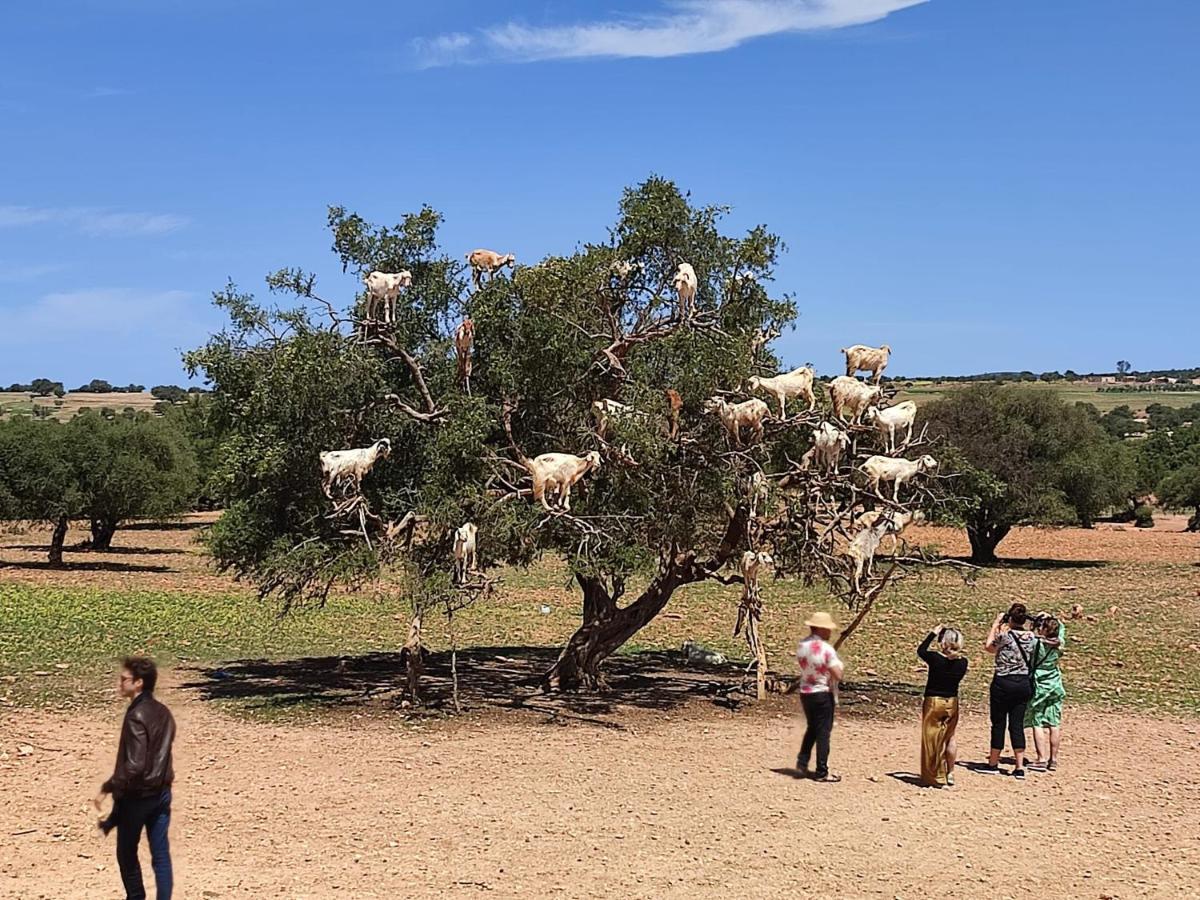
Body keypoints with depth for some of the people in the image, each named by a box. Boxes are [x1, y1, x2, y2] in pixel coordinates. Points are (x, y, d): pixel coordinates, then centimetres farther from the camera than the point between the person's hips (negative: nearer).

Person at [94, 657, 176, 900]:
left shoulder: (136, 716, -20)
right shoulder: (163, 713, 5)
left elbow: (133, 765, -24)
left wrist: (107, 788, -16)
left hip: (137, 795, -7)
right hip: (161, 793, 7)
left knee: (127, 853, 12)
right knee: (161, 854, 6)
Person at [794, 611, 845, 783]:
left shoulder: (801, 645, 0)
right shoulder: (826, 649, -20)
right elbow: (838, 676, -22)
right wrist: (837, 666, -3)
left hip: (805, 693, 6)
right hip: (823, 694, -6)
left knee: (812, 728, 25)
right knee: (823, 732, 3)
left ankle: (802, 761, 20)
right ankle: (822, 772, 7)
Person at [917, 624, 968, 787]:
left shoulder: (936, 659, -19)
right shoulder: (962, 662, -8)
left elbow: (920, 650, 0)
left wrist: (932, 634, 9)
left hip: (933, 702, -4)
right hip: (952, 702, 4)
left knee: (932, 740, 6)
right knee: (949, 738, 20)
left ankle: (935, 778, 11)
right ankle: (950, 773, 24)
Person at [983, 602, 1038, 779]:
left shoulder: (1004, 635, -14)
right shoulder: (1031, 637, 0)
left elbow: (989, 646, 5)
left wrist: (996, 624, 11)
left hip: (1003, 683, -4)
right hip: (1023, 684, 4)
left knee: (998, 723, 7)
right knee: (1017, 725, 7)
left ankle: (993, 763, 16)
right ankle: (1019, 767, 4)